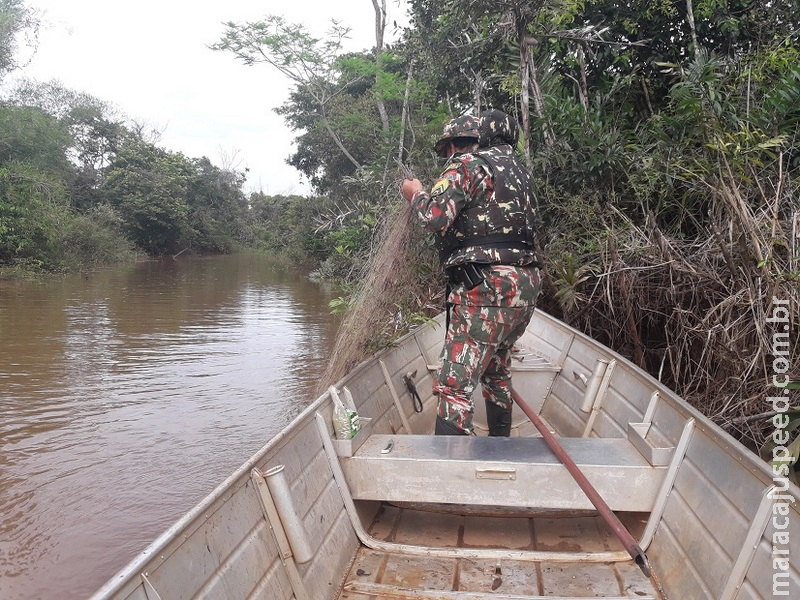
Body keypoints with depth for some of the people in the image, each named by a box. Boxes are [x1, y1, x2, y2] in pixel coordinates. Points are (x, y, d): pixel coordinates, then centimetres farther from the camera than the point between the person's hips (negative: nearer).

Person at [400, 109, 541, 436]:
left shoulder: (466, 164, -4)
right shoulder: (515, 168, 21)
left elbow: (435, 216, -18)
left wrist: (416, 193, 3)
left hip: (487, 287, -9)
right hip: (525, 286, 9)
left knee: (454, 387, -11)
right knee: (496, 366, 26)